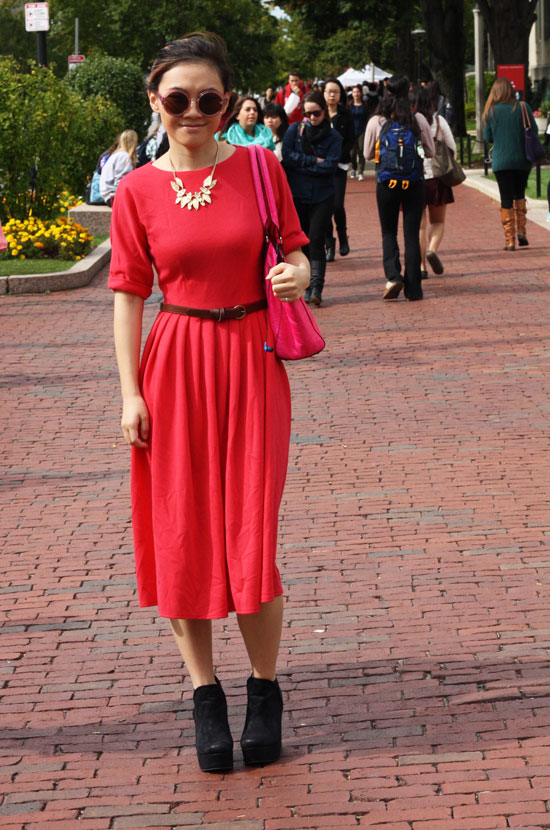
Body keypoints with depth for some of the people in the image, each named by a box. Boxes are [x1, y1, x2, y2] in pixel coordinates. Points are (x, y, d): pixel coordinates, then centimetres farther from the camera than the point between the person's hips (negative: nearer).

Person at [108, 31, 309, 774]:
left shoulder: (259, 168, -1)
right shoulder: (138, 192, -1)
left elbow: (294, 249, 9)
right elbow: (129, 294, 2)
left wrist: (298, 274, -15)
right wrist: (130, 392, -4)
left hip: (251, 362, -1)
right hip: (175, 368, 1)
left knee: (251, 537, -2)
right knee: (180, 537, 4)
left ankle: (265, 689, 15)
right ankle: (205, 693, 18)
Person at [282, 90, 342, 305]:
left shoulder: (333, 136, 3)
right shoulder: (294, 130, 7)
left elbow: (330, 166, -10)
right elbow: (287, 156, -8)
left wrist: (300, 165, -10)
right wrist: (315, 161, -11)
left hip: (322, 196, -2)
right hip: (296, 195, 2)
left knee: (316, 241, -11)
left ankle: (316, 288, -16)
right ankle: (308, 287, 13)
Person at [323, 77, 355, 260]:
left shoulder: (346, 115, 5)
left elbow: (350, 142, 2)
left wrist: (335, 158, -11)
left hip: (339, 165, -1)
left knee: (337, 205, -9)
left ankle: (343, 238, 15)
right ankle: (329, 244, 8)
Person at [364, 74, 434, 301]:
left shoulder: (376, 122, -4)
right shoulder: (418, 120, -5)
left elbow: (368, 154, 7)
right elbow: (430, 152, 4)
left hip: (386, 183, 0)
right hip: (414, 183, 0)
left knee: (389, 232, 13)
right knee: (412, 234, 6)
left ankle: (393, 275, -9)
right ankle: (413, 289, 6)